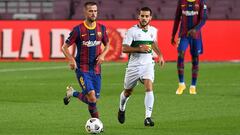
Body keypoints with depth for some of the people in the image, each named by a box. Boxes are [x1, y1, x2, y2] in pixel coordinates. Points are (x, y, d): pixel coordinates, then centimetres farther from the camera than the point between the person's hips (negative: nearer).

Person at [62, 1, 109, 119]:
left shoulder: (101, 28, 5)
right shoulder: (78, 30, -7)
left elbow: (107, 45, 19)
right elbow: (64, 47, -2)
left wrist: (102, 55, -2)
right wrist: (71, 59, -19)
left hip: (96, 68, 5)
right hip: (82, 68, -5)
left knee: (94, 98, 5)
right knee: (91, 96, -19)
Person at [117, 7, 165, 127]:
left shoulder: (153, 30, 6)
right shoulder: (132, 31, -10)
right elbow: (124, 49, -15)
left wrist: (160, 55, 17)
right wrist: (139, 48, -27)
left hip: (147, 64, 2)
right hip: (134, 65, -2)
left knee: (149, 88, -21)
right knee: (128, 92, 13)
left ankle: (148, 117, -24)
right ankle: (122, 109, 46)